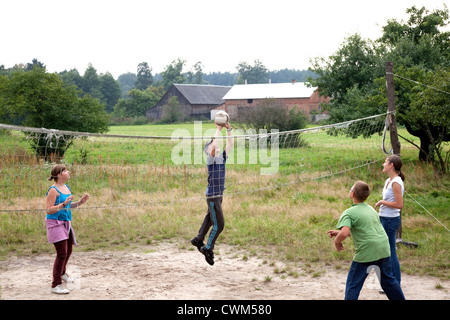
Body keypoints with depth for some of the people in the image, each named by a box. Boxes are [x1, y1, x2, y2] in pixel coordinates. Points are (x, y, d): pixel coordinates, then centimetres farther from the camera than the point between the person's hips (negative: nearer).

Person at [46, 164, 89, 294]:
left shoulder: (67, 188, 11)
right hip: (55, 223, -9)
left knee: (68, 251, 21)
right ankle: (56, 285, -10)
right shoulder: (53, 190, -15)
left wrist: (80, 202, 7)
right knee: (62, 253, -15)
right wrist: (63, 204, -29)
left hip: (66, 223, 9)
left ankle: (62, 273, 48)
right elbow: (49, 210, -18)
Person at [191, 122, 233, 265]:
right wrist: (218, 130, -20)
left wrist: (229, 129, -3)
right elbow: (214, 146, -29)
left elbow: (230, 144, 7)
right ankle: (208, 249, 6)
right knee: (218, 225, -6)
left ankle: (198, 240, 37)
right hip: (212, 196, -8)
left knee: (210, 219, 22)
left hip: (219, 195, 8)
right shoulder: (211, 160, -13)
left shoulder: (222, 158, 7)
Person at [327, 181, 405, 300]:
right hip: (383, 249, 7)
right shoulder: (371, 209, 15)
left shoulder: (349, 213, -10)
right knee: (388, 279, 24)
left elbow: (344, 233, -27)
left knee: (353, 285, 3)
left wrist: (337, 241, -5)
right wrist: (338, 232, 22)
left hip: (366, 253, -7)